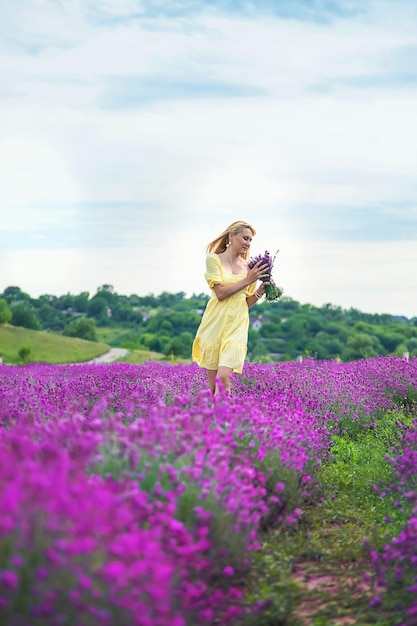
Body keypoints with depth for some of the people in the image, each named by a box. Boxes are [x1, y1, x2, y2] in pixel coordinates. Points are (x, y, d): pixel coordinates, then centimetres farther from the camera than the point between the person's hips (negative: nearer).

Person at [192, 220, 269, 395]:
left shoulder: (248, 267, 11)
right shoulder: (214, 259, 0)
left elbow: (247, 303, 14)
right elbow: (220, 293, -10)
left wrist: (261, 290, -4)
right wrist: (247, 280, -11)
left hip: (237, 326, 2)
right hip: (215, 324, -1)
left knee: (224, 377, -17)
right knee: (212, 382, 2)